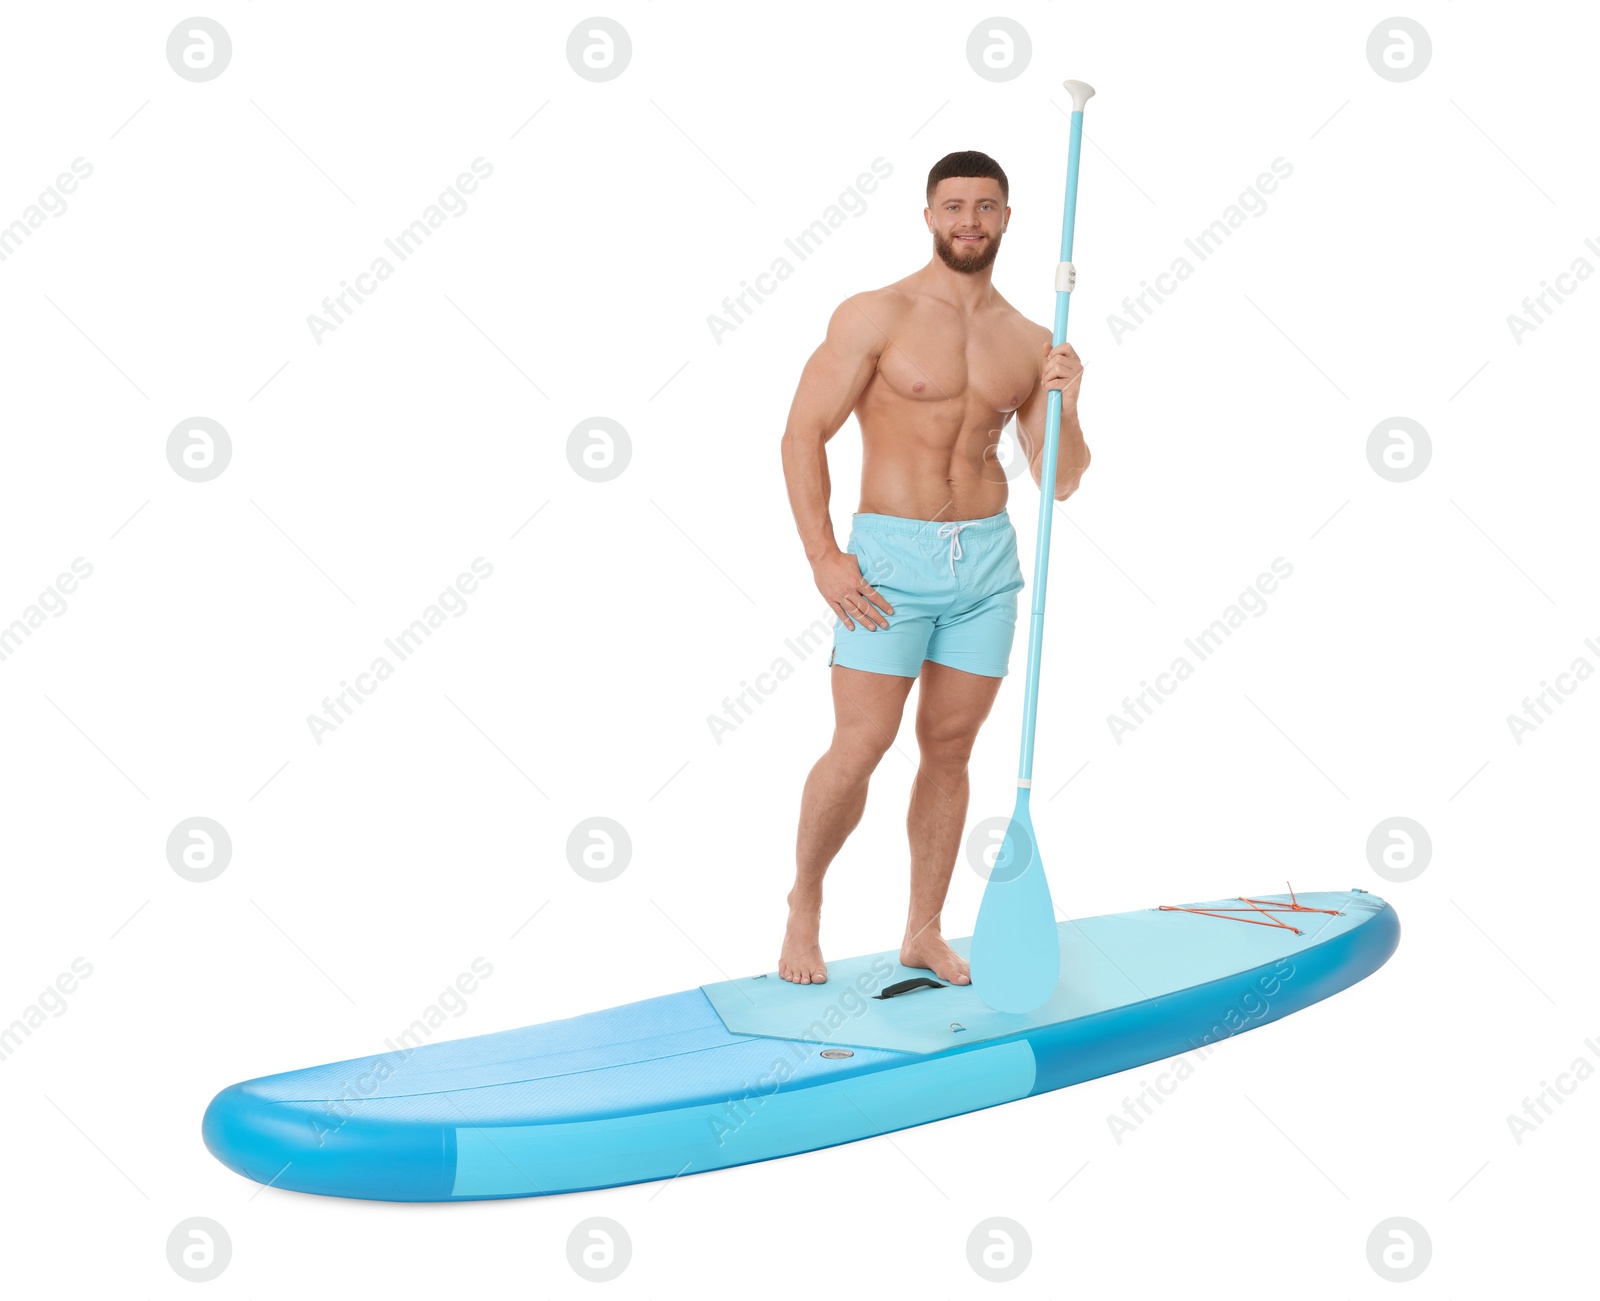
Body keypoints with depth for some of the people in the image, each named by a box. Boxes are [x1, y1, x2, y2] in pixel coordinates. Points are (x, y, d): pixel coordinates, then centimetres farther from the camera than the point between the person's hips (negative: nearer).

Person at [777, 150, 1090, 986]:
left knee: (948, 751, 9)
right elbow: (804, 433, -7)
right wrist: (822, 557, -14)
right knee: (859, 750, -7)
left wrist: (1065, 405, -11)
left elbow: (1061, 482, 8)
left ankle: (924, 933, 20)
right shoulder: (875, 317, -4)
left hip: (988, 558, 4)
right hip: (889, 556, -4)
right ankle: (805, 901, 18)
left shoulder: (1030, 342, 9)